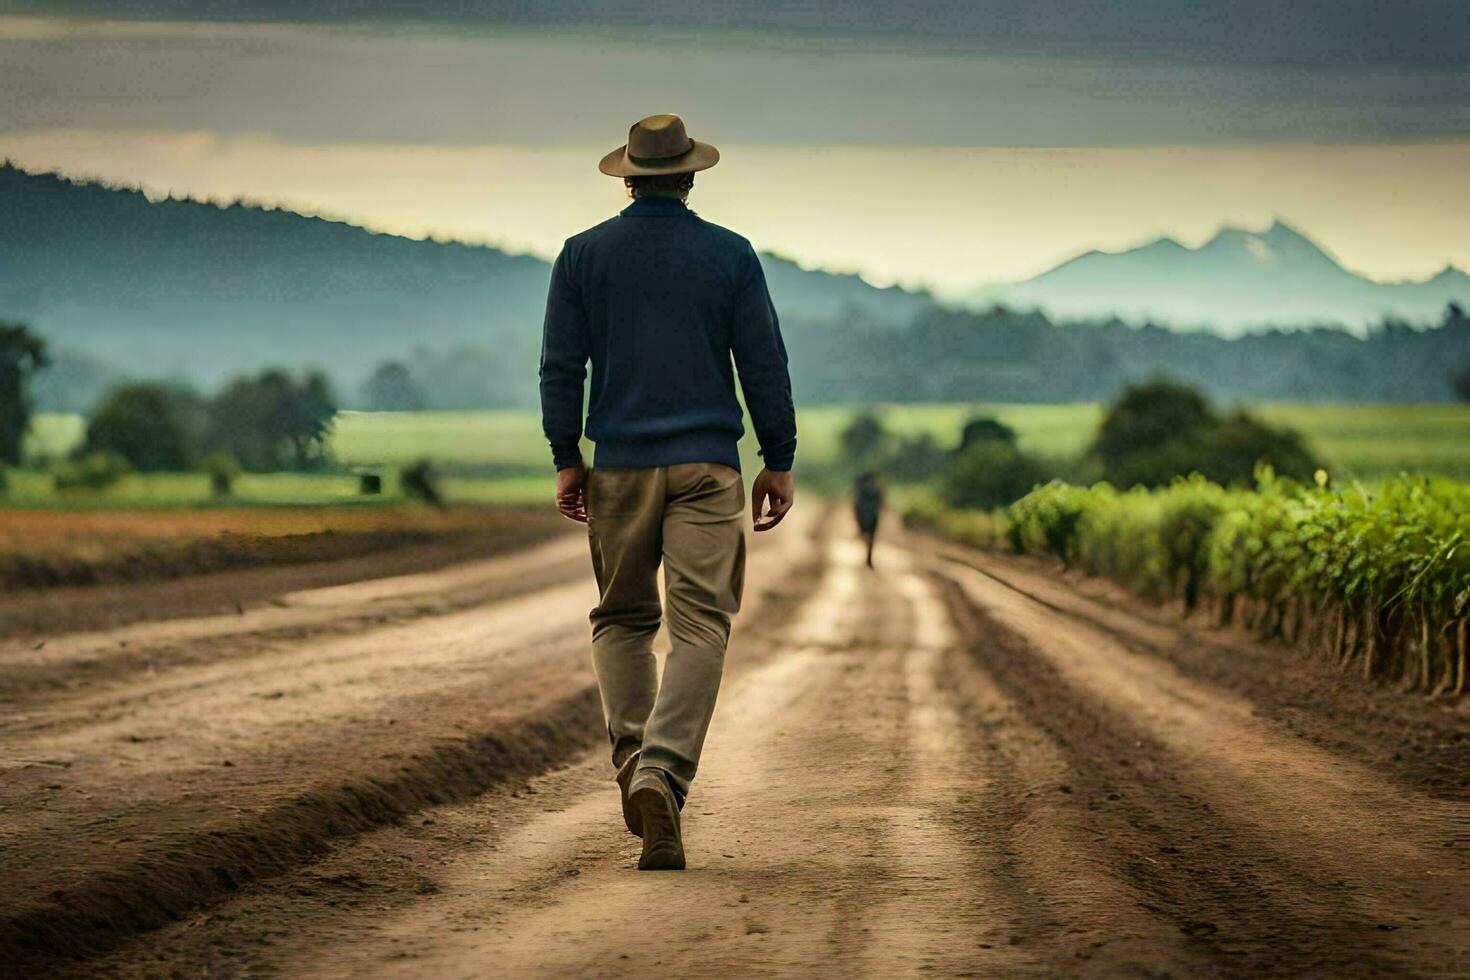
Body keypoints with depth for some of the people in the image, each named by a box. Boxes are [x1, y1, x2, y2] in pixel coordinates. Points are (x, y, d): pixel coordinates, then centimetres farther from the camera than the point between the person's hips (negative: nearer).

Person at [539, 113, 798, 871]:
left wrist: (566, 460, 9)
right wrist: (779, 462, 7)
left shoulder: (584, 254, 3)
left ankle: (632, 750, 1)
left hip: (621, 466, 2)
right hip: (706, 466, -2)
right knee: (699, 625, -4)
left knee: (622, 619, 17)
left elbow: (560, 366, 3)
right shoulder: (730, 255, 1)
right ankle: (663, 770, -21)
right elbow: (764, 364, 1)